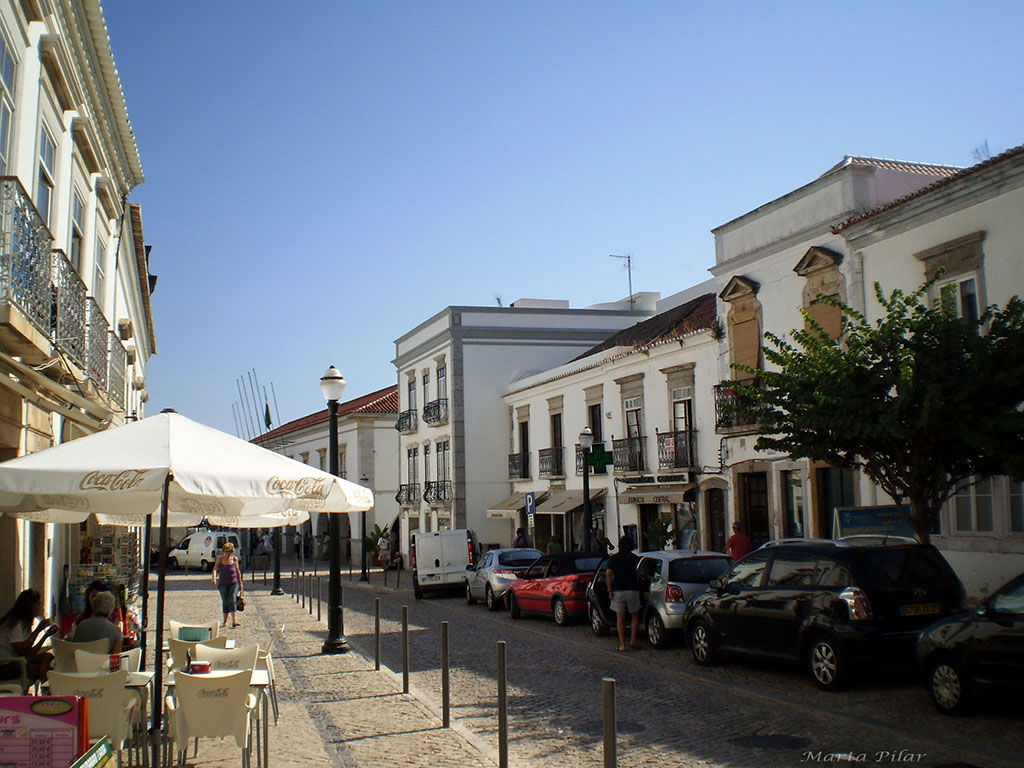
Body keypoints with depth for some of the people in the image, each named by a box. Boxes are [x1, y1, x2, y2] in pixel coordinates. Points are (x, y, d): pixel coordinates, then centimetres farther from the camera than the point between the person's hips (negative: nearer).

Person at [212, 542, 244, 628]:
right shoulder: (220, 559, -3)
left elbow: (238, 571, 11)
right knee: (224, 601, 3)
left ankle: (234, 621, -25)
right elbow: (215, 569, -16)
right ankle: (225, 622, 16)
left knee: (232, 599, -17)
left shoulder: (234, 559, 1)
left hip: (234, 583, 0)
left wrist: (240, 584, 13)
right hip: (223, 584, 1)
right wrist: (214, 579, -35)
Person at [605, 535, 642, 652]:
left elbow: (608, 574, -7)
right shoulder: (634, 558, 6)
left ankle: (622, 644, 1)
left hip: (618, 591, 0)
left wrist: (610, 590, -3)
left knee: (620, 617, 4)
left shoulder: (613, 558, 2)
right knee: (634, 616, 13)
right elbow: (637, 573, 12)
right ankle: (633, 640, 6)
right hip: (632, 590, 0)